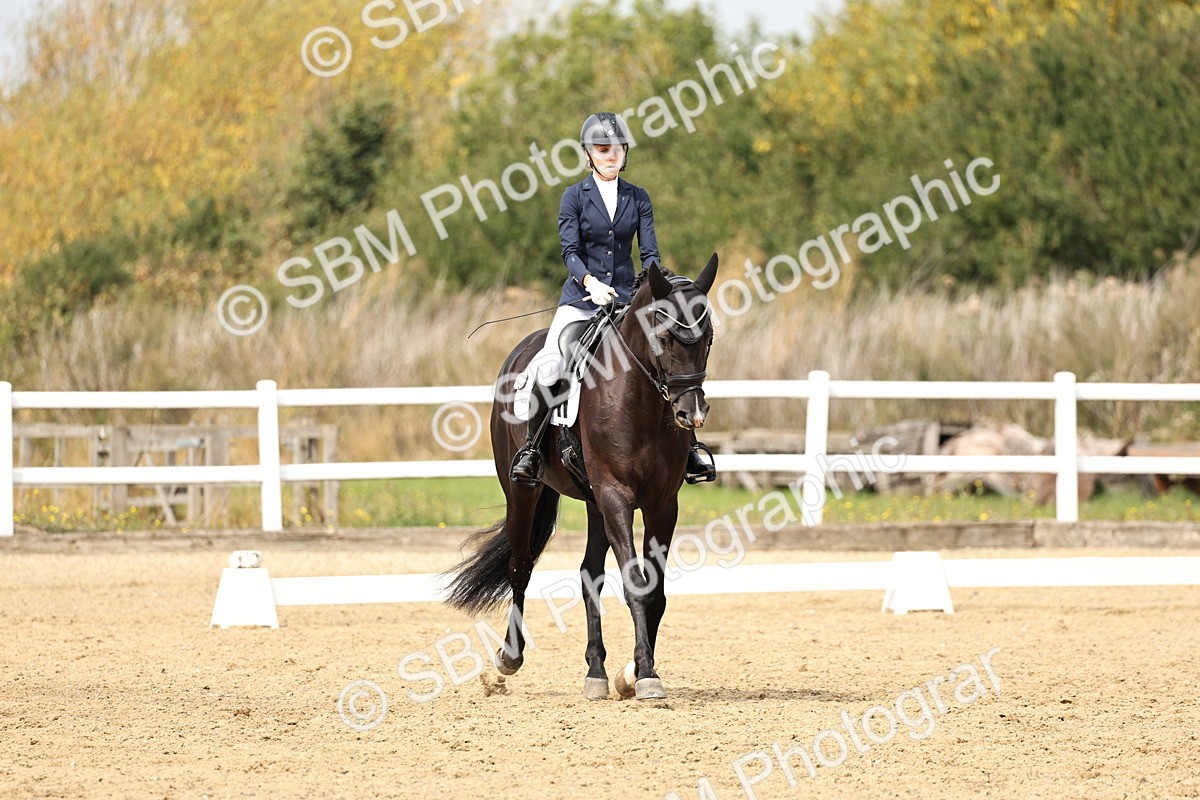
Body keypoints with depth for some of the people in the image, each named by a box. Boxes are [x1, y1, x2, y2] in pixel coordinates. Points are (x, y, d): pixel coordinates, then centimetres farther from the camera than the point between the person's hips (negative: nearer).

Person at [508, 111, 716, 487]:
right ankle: (532, 445, -9)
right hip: (581, 300, -2)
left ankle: (687, 443, -2)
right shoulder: (575, 197, 2)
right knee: (546, 368, -24)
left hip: (626, 298, 2)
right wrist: (589, 281, -27)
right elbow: (570, 251, -7)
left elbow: (650, 252, 3)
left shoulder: (638, 198, 10)